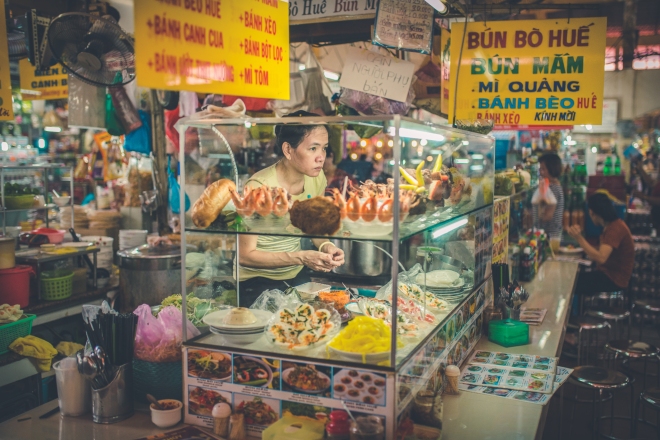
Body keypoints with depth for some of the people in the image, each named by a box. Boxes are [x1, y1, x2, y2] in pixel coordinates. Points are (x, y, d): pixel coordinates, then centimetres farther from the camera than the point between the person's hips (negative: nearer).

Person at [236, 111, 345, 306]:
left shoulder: (317, 177, -5)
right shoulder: (259, 187, -23)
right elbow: (245, 255, -18)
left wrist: (326, 246, -12)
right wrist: (301, 258, -26)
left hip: (296, 275, 6)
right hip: (257, 281, -6)